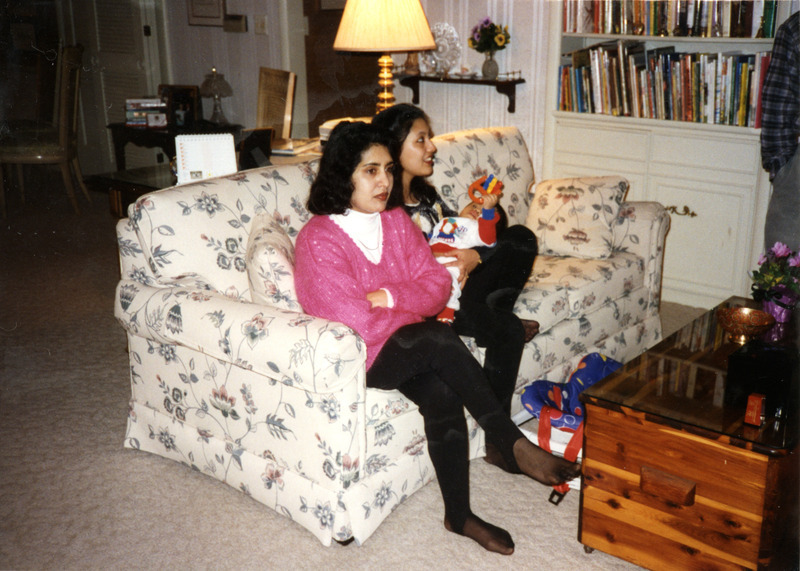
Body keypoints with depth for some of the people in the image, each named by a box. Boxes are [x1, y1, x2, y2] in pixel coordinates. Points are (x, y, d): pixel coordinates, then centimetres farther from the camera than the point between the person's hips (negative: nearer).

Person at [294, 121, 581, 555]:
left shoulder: (397, 221, 9)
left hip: (407, 347, 6)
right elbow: (358, 326, -19)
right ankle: (515, 446, -19)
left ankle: (459, 516, -11)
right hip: (357, 359, -5)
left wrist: (391, 297, -15)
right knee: (438, 338, -29)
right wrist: (416, 311, -8)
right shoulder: (318, 240, -13)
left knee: (443, 394, -24)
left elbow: (436, 284, 2)